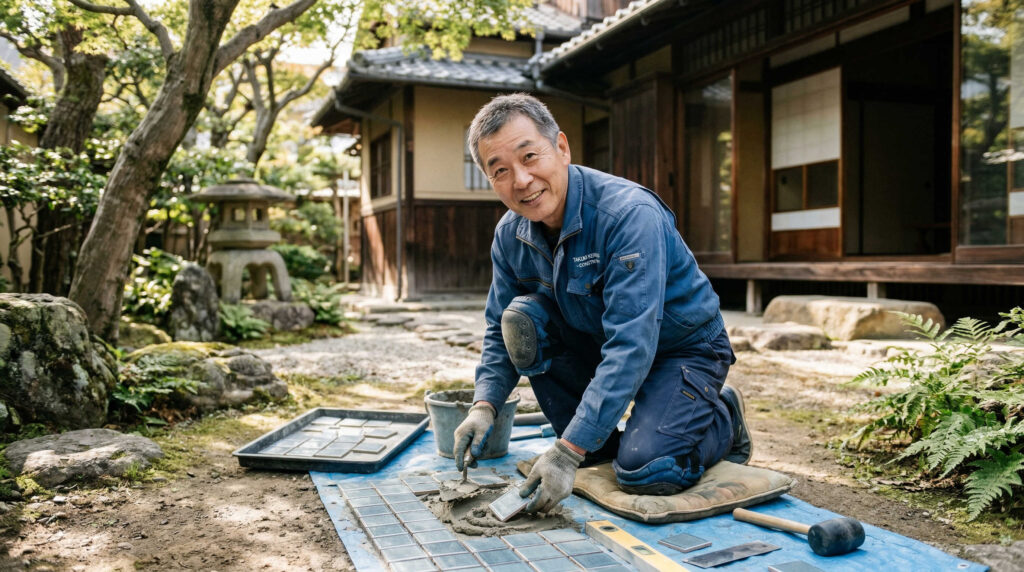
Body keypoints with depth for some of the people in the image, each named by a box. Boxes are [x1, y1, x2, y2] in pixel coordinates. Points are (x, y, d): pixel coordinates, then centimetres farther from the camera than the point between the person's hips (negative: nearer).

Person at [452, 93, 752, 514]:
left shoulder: (630, 214, -31)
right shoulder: (510, 234, -9)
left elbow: (631, 348, -36)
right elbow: (499, 331, 3)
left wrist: (567, 452, -39)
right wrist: (484, 405, -15)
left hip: (682, 349, -6)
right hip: (594, 343, 6)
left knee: (642, 471, -26)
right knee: (521, 318, -20)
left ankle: (724, 419, 8)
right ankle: (598, 444, -1)